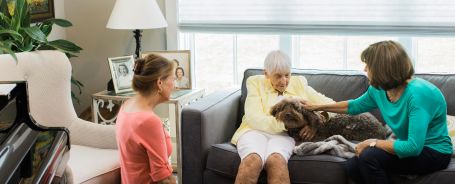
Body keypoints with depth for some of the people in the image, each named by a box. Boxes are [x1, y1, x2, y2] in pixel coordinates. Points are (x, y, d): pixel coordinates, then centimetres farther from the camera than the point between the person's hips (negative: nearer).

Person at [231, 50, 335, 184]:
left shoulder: (299, 84, 17)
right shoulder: (256, 83, 9)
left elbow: (328, 104, 11)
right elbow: (254, 118, -4)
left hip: (284, 135, 1)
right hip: (256, 131, -1)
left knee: (276, 161, -36)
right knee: (253, 160, -36)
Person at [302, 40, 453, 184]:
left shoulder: (418, 94, -28)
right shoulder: (378, 89, -4)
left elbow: (413, 147, -34)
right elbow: (355, 106, 18)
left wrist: (372, 143, -23)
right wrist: (318, 107, 21)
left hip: (435, 153, -7)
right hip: (412, 146, 7)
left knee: (369, 156, -24)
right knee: (352, 166, -7)